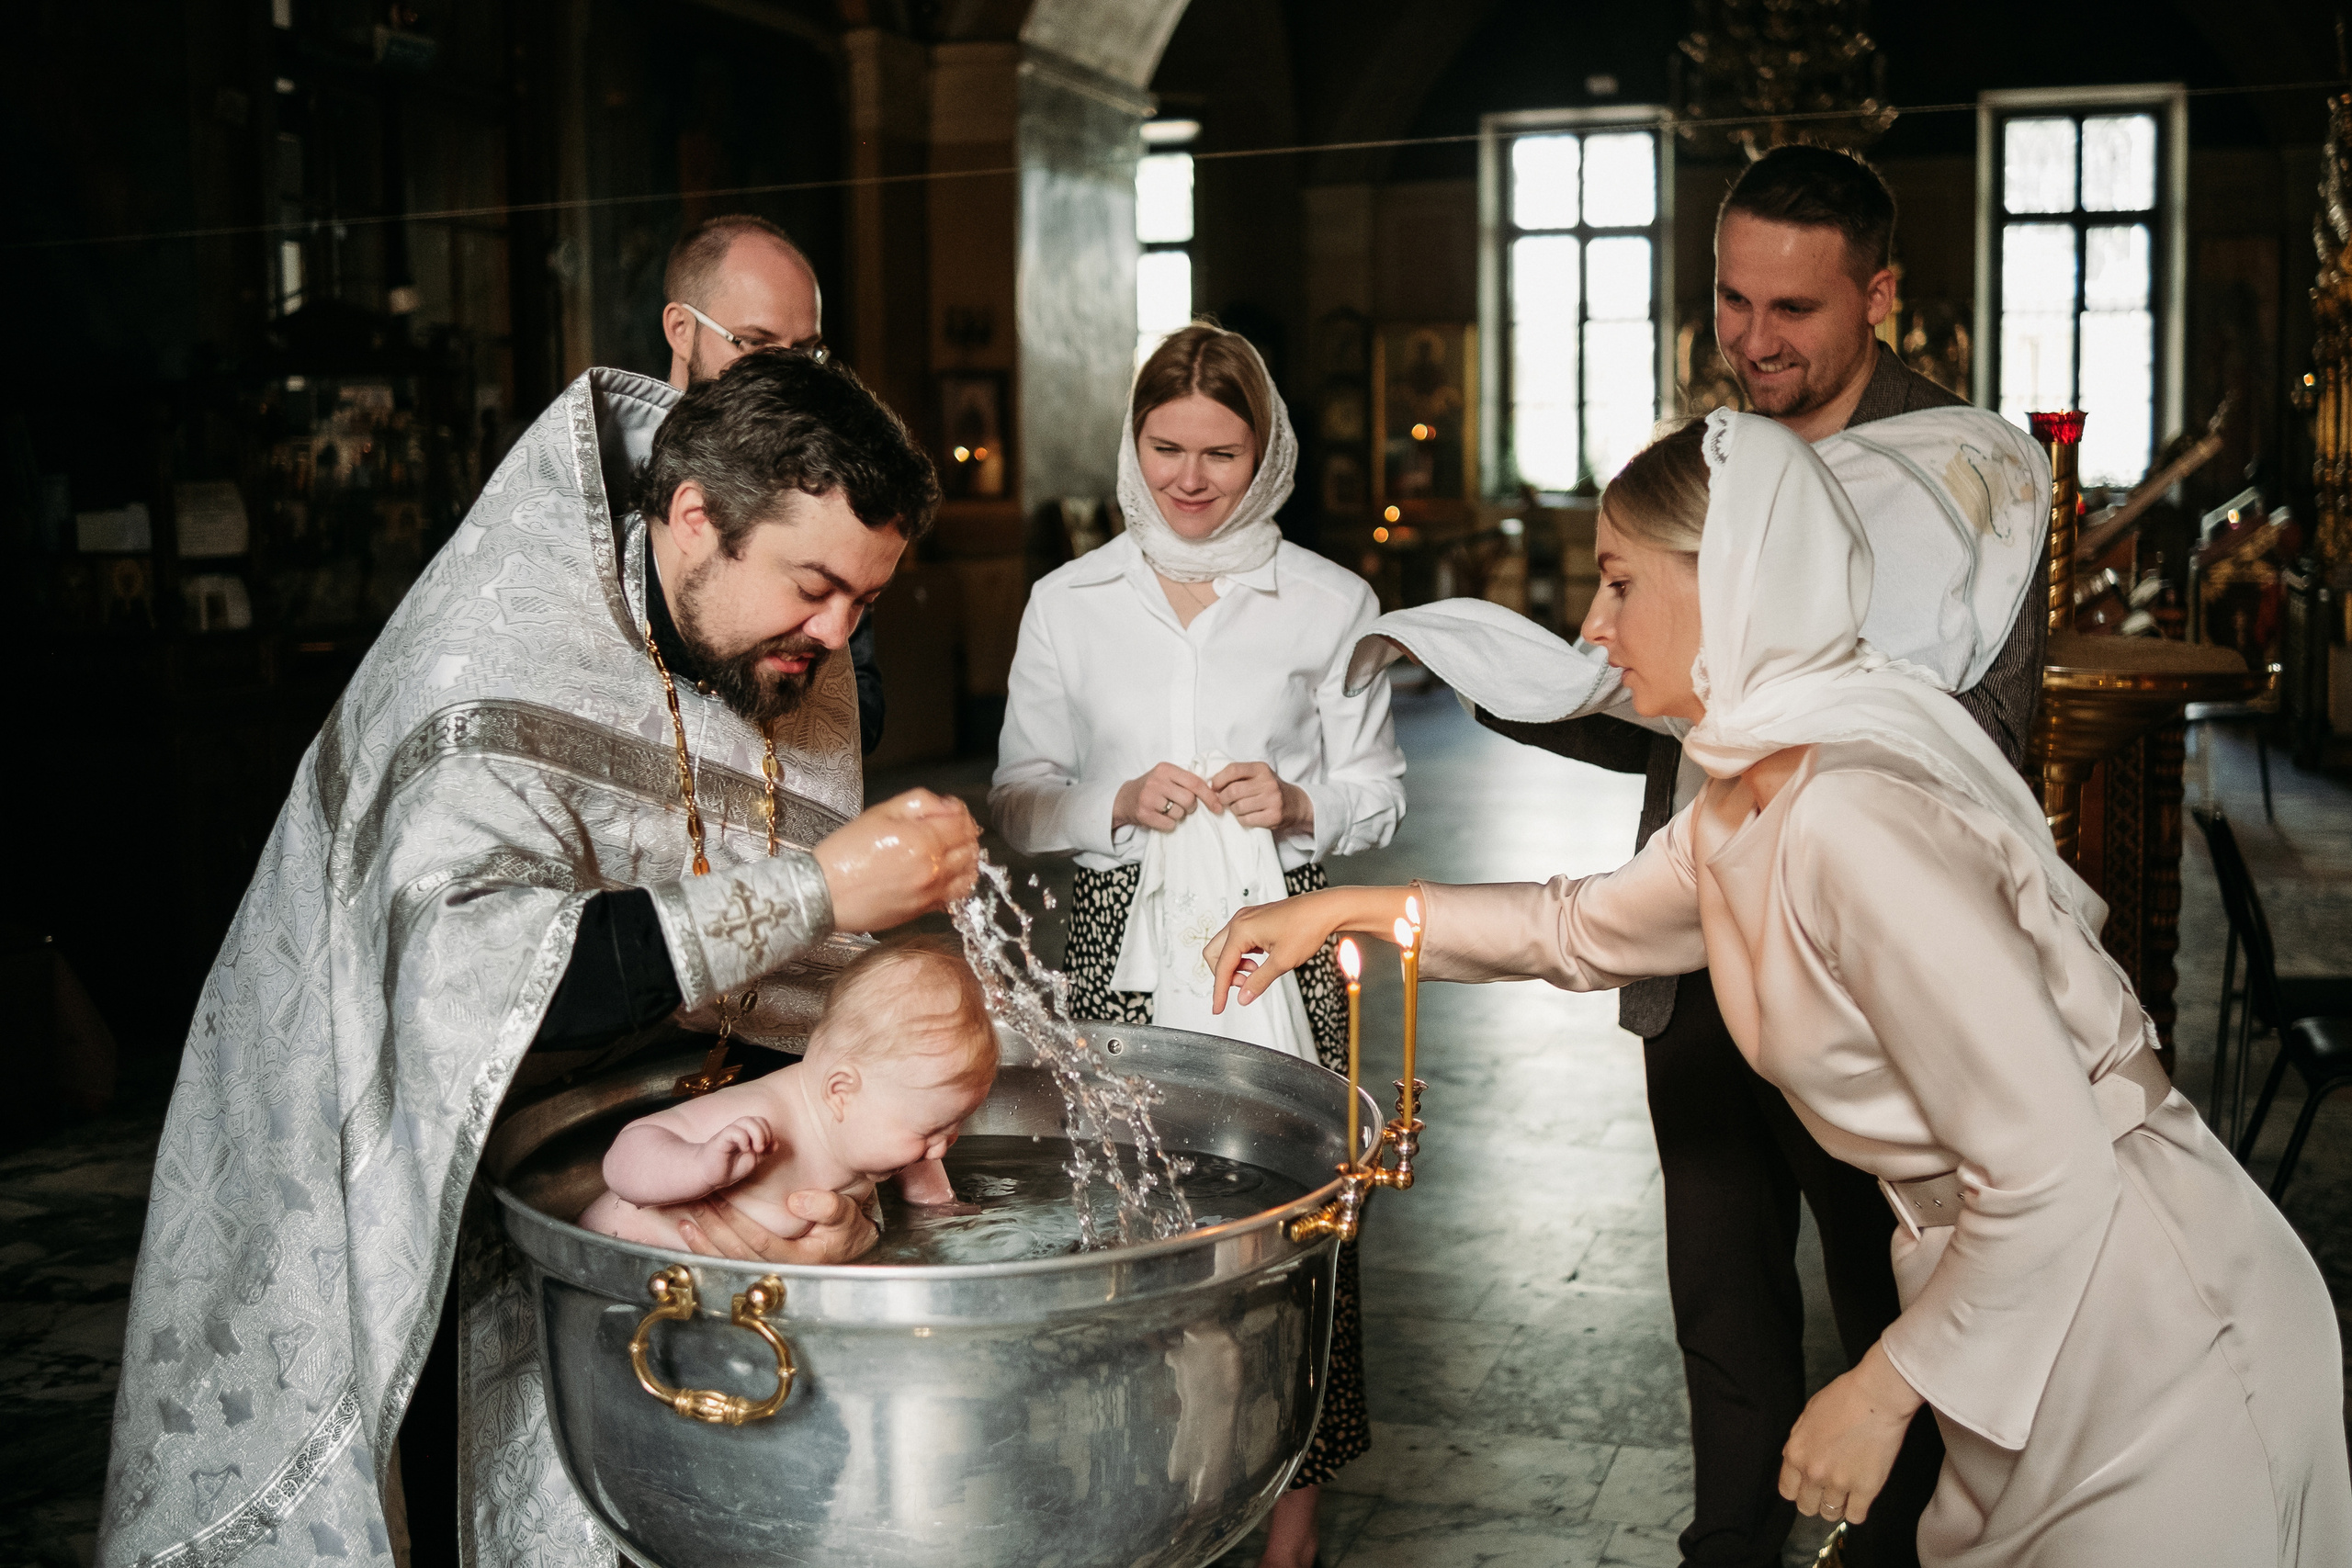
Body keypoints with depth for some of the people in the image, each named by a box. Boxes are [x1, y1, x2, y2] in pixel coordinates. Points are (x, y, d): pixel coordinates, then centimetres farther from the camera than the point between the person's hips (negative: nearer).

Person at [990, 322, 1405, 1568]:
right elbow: (1019, 799, 10)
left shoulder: (1330, 602, 6)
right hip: (1121, 938, 1)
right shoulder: (1067, 603, 8)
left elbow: (1378, 791, 10)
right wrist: (1120, 804, -9)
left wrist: (1297, 803, -10)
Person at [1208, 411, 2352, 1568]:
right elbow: (1587, 930, 23)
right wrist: (1346, 908, 18)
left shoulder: (1854, 820, -27)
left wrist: (1885, 1388, -15)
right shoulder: (1746, 803, 3)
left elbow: (2052, 1171, -27)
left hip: (2153, 1334, -9)